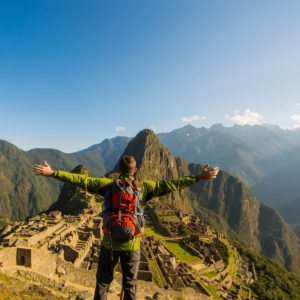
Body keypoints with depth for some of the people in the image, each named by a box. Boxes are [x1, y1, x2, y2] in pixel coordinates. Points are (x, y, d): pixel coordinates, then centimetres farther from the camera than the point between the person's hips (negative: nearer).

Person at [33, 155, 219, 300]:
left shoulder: (108, 185, -9)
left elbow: (82, 180, -11)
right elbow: (170, 185, -8)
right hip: (132, 244, 0)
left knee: (103, 282, 19)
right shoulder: (143, 187, -8)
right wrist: (198, 177, -3)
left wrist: (53, 173, -6)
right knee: (130, 284, 18)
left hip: (110, 243, 0)